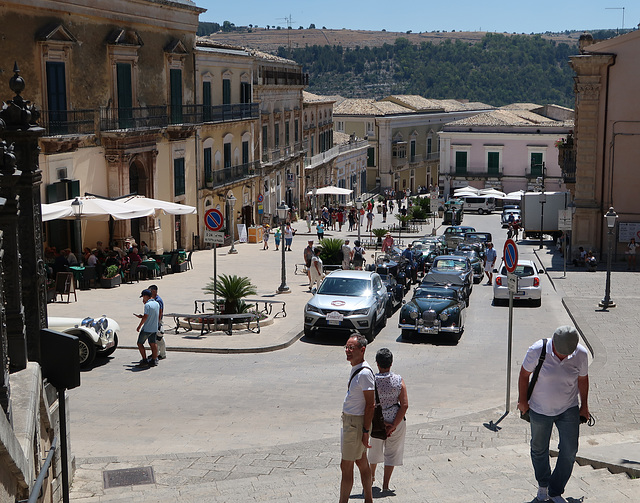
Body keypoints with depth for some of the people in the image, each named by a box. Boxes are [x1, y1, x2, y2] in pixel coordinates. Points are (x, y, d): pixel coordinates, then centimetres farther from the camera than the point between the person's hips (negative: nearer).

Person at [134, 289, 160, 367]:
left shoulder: (147, 305, -17)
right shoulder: (157, 304, 9)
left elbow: (145, 317, -20)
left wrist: (139, 326, -9)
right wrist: (141, 316, 17)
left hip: (146, 329, -8)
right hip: (154, 328, 8)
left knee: (140, 343, 3)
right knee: (153, 344, 11)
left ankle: (144, 360, 0)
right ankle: (154, 361, 12)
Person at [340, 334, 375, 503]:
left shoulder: (364, 373, -22)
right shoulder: (355, 368, 9)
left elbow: (370, 404, -21)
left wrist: (365, 431, -21)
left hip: (356, 422, -10)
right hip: (349, 420, 10)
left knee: (346, 466, -3)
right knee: (361, 462, 17)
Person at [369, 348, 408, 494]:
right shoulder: (399, 381, -12)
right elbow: (404, 405, -16)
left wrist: (382, 423, -10)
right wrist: (393, 426, -15)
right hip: (396, 421, -1)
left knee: (375, 449, 24)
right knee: (391, 452, 13)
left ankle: (372, 476, 46)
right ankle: (385, 486, 12)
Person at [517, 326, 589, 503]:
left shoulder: (581, 354, -17)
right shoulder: (537, 351, -24)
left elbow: (583, 379, 0)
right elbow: (524, 374, -8)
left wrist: (584, 406, 12)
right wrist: (522, 400, 0)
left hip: (569, 409, 1)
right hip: (540, 409, -1)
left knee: (569, 451, -2)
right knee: (539, 449, 15)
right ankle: (543, 485, 40)